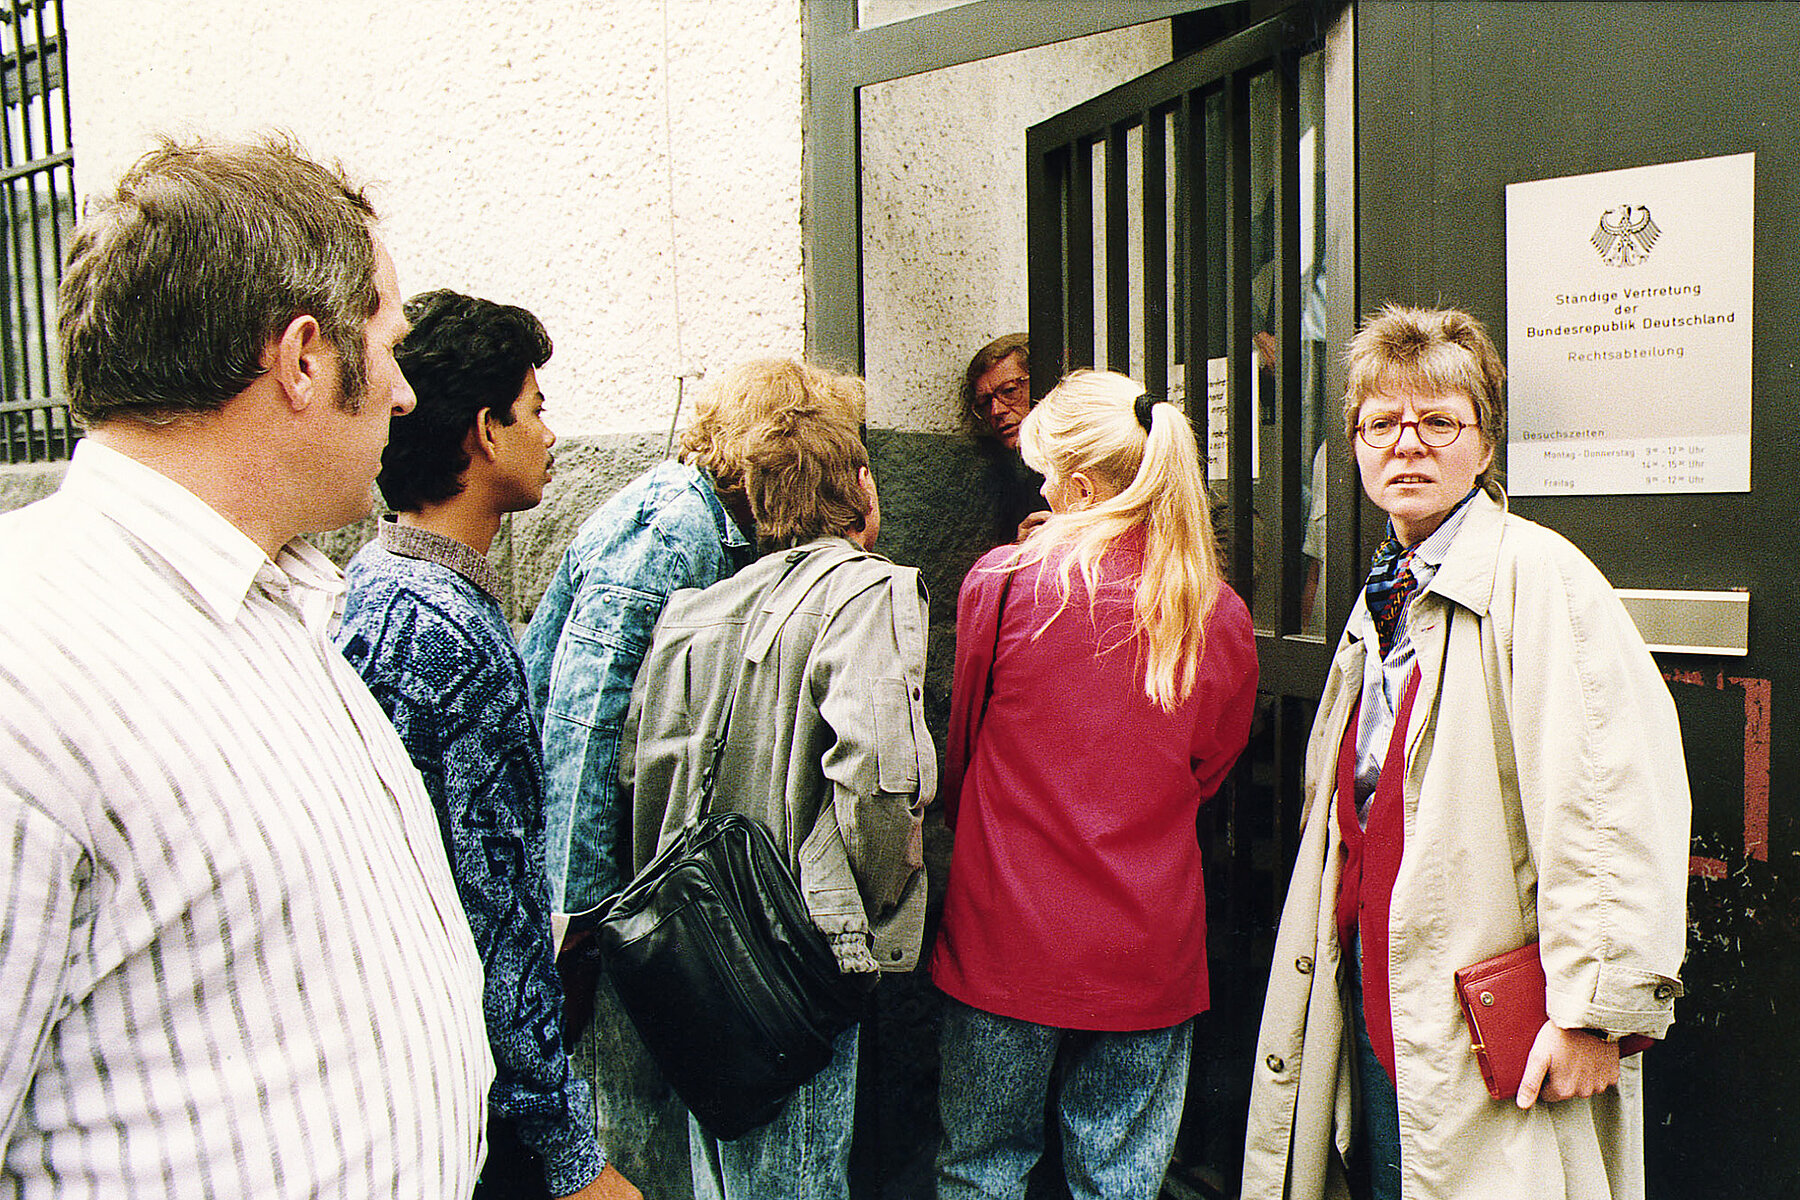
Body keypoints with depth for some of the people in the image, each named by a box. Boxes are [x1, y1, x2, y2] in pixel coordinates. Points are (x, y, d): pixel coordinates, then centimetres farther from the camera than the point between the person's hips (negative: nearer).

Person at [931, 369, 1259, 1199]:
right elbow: (1209, 769, 9)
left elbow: (961, 749, 2)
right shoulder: (1219, 614, -5)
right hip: (1148, 953, 3)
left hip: (1005, 942, -2)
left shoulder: (1005, 580, -12)